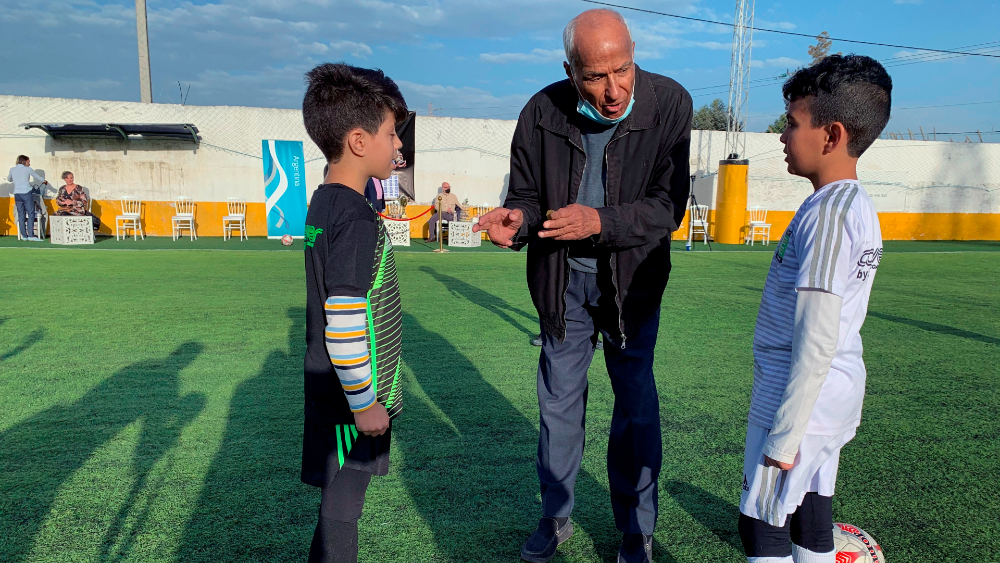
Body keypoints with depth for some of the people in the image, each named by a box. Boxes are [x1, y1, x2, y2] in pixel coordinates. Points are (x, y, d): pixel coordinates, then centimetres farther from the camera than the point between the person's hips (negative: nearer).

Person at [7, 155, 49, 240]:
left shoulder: (12, 169, 10)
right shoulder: (27, 169, 0)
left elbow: (9, 179, 26)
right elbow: (37, 176, 14)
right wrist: (44, 181, 34)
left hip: (17, 194, 5)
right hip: (26, 193, -4)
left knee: (21, 215, 6)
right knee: (31, 214, -5)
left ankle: (24, 235, 6)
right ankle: (31, 235, -12)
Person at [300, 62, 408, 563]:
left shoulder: (323, 202, 7)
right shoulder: (356, 217, -22)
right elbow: (344, 325, -26)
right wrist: (365, 403, -16)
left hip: (329, 389, 9)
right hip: (351, 396, -9)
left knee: (339, 501, 21)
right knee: (341, 508, 6)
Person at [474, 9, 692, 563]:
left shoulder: (668, 103, -16)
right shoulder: (542, 113, -12)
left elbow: (667, 205, -18)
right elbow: (526, 193, -2)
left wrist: (600, 222, -33)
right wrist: (516, 220, -26)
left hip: (632, 277, -1)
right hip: (561, 278, 2)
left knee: (635, 404, 7)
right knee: (558, 401, 13)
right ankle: (555, 516, 34)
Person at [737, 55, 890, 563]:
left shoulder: (825, 214, -20)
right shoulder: (861, 207, 9)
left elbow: (816, 341, -23)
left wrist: (784, 437, -18)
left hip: (800, 399, -9)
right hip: (838, 395, 9)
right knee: (811, 515, 20)